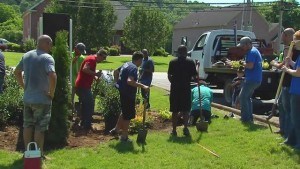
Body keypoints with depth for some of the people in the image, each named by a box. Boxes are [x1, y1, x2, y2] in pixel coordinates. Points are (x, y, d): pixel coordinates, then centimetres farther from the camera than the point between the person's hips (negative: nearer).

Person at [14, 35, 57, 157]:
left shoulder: (26, 55, 8)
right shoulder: (47, 58, -16)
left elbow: (17, 72, 18)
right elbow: (52, 76, -30)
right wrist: (52, 93, -17)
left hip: (27, 98, 7)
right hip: (42, 99, -7)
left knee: (28, 125, 15)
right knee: (40, 128, 3)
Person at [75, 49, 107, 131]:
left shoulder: (92, 59, 18)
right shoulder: (92, 59, -14)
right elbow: (85, 69, -29)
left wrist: (95, 76, 10)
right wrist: (96, 74, -21)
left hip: (82, 86, 11)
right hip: (83, 86, -11)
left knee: (86, 105, 18)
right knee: (90, 104, -6)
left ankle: (84, 124, 26)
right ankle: (87, 126, -2)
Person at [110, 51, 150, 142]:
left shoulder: (126, 64, 11)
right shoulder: (133, 68, -19)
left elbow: (115, 71, 24)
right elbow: (130, 81, -34)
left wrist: (117, 82, 30)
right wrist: (143, 86, -35)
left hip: (122, 92, 10)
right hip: (128, 94, -10)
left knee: (124, 112, 25)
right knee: (128, 116, 2)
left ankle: (116, 129, 33)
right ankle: (124, 136, 11)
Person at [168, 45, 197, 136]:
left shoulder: (172, 62, 0)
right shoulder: (190, 62, -2)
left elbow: (169, 76, 3)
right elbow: (194, 76, -1)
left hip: (175, 89, 1)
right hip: (186, 89, -1)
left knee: (175, 111, 7)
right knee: (185, 110, 7)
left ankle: (174, 130, 9)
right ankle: (185, 129, -1)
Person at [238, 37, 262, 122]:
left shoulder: (252, 52, -16)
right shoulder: (255, 51, 18)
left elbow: (250, 66, -26)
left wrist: (243, 64, -9)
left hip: (252, 79, -10)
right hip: (256, 79, 11)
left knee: (242, 97, -4)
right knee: (247, 97, 18)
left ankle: (245, 117, -3)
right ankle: (249, 117, 20)